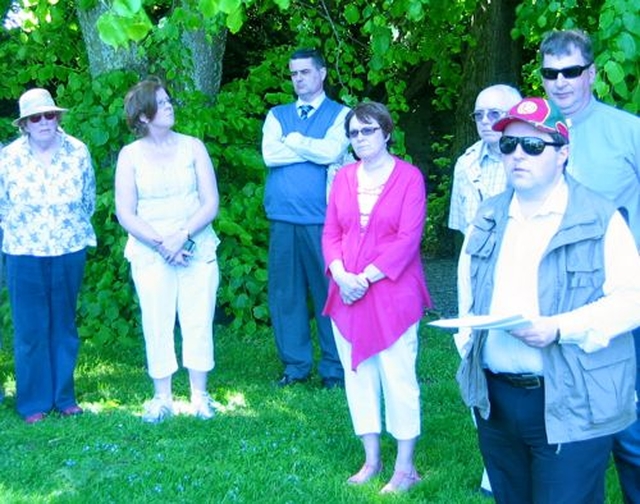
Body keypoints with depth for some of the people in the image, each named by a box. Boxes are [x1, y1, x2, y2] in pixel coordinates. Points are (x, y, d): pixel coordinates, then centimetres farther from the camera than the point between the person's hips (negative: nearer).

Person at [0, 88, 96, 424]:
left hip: (69, 252, 2)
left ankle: (64, 396, 22)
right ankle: (33, 402, 14)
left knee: (64, 326, 11)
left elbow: (88, 200, 10)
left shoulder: (78, 152, -2)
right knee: (30, 330, 2)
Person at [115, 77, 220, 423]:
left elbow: (211, 203, 0)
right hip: (150, 255, -1)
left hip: (197, 249, 1)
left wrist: (182, 235, -15)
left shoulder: (192, 147, 5)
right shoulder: (130, 155, 2)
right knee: (157, 325, 0)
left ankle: (199, 395, 13)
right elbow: (126, 215, -1)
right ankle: (162, 398, 11)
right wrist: (162, 244, -12)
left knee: (198, 322, 2)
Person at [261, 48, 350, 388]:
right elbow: (269, 154, -3)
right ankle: (295, 366, 17)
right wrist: (315, 148, -4)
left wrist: (293, 140, -2)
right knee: (284, 293, 5)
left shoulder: (340, 114, 7)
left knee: (329, 291, -1)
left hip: (323, 219, -3)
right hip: (283, 217, 3)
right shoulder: (277, 115, 15)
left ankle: (334, 369, 11)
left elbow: (332, 152, -13)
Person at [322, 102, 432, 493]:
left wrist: (366, 277, -16)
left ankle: (405, 468, 9)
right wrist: (340, 275, -9)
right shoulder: (344, 177, 11)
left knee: (398, 377, -2)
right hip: (347, 293, 5)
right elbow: (331, 233, 8)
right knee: (357, 375, 10)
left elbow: (408, 239, -12)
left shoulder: (409, 177, -5)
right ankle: (372, 460, 22)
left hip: (392, 294, -5)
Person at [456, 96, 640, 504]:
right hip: (494, 397, 5)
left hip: (571, 405, -5)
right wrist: (469, 340, 8)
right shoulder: (488, 217, 12)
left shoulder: (600, 219, -6)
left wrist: (560, 329, -22)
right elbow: (467, 283, 21)